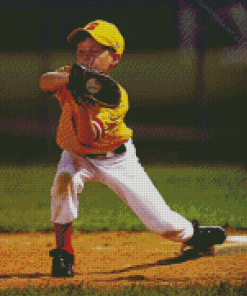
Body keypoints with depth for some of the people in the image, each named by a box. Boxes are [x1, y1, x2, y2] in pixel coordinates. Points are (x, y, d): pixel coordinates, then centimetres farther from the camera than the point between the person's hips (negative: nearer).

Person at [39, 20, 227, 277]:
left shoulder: (117, 97, -26)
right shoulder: (70, 77, -17)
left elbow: (89, 138, -37)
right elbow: (44, 82, -40)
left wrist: (85, 101, -51)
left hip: (115, 159, -2)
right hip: (77, 156, 2)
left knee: (162, 222, -5)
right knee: (64, 181, -35)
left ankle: (192, 235, 32)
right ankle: (63, 254, -20)